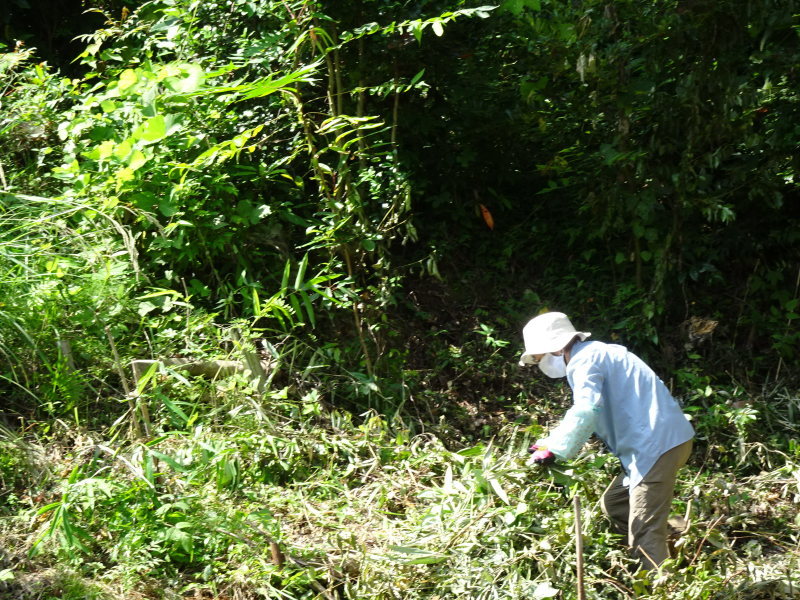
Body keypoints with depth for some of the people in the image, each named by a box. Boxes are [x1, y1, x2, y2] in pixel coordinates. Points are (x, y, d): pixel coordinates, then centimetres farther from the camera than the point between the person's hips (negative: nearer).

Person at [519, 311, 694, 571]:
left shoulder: (583, 361, -10)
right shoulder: (594, 355, 22)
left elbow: (585, 411, -26)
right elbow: (590, 413, 30)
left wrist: (555, 450, -17)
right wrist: (550, 441, 25)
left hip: (658, 443, -11)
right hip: (658, 441, 11)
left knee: (644, 532, -11)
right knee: (613, 505, 21)